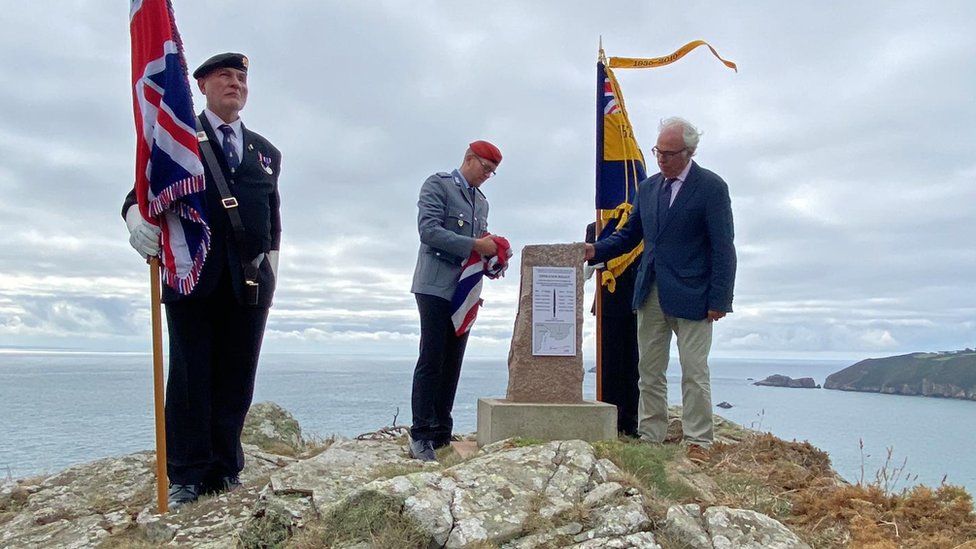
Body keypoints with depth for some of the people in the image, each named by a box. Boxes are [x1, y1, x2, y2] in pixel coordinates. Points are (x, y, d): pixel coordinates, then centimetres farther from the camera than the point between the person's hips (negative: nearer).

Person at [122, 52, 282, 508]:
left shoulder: (267, 152, 20)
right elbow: (140, 196, 3)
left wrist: (270, 277, 13)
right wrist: (140, 224, -19)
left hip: (248, 282, 3)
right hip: (192, 278, -3)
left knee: (236, 380, 3)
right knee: (190, 379, -1)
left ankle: (225, 471, 12)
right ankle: (185, 476, 6)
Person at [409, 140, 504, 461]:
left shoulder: (481, 201, 22)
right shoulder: (438, 184, 0)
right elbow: (428, 230, -13)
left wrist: (492, 254, 1)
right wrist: (475, 245, -18)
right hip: (436, 287, -7)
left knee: (452, 364, 5)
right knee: (431, 360, -10)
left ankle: (441, 435, 9)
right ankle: (420, 437, -7)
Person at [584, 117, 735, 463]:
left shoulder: (711, 187, -6)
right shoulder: (647, 188, 12)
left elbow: (723, 248, -8)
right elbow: (629, 235, 17)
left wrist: (719, 299, -14)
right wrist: (596, 250, -2)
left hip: (691, 296, -6)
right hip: (650, 293, 6)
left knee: (694, 372, 1)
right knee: (649, 371, 9)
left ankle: (698, 443, 10)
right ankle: (650, 438, 18)